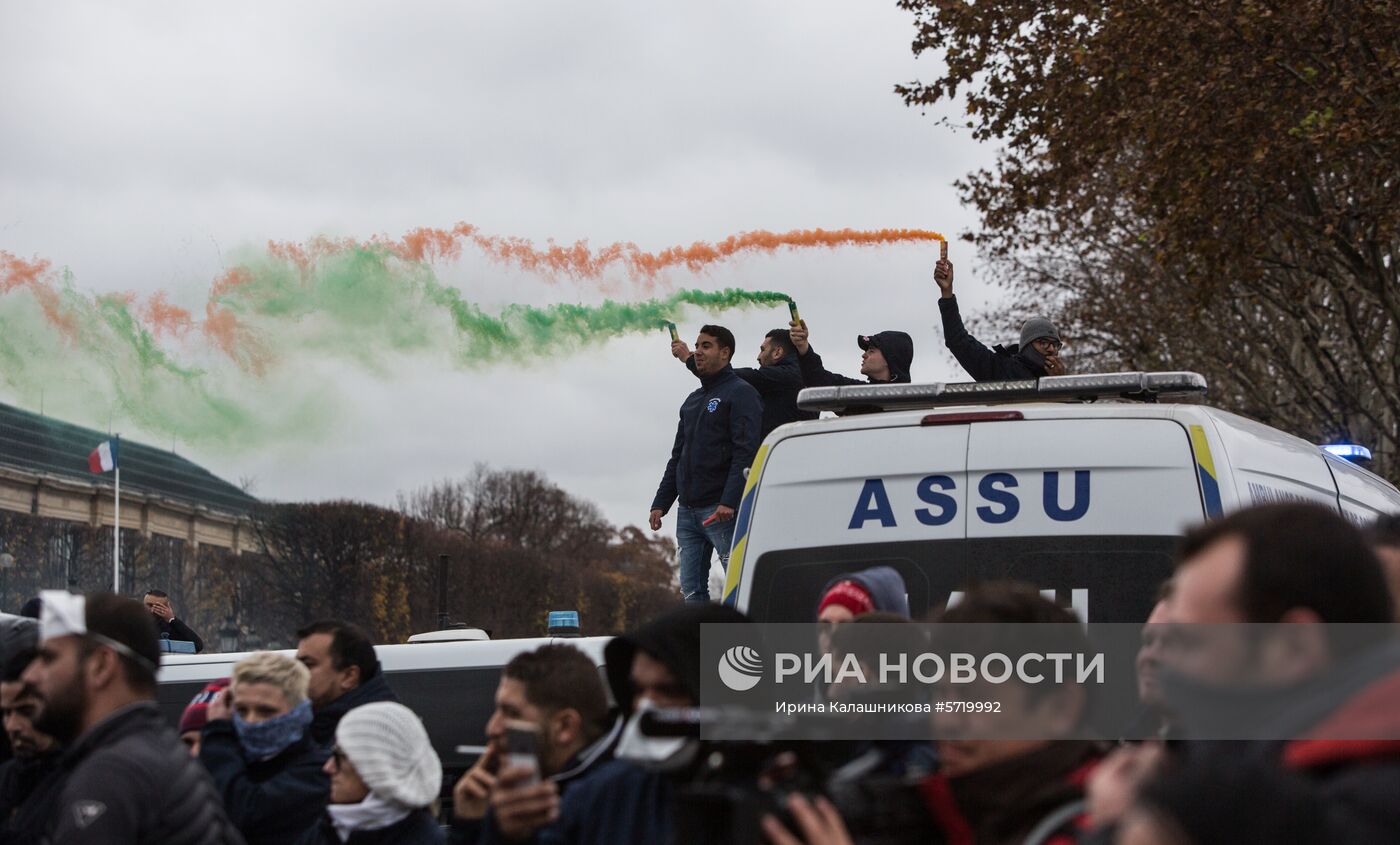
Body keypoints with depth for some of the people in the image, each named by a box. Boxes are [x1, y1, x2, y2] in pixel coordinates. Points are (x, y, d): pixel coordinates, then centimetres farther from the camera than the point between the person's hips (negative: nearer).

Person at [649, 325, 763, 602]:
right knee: (691, 589, 5)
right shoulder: (692, 400, 22)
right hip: (687, 511, 8)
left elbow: (746, 452, -14)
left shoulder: (741, 393, -4)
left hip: (721, 510, -8)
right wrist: (660, 504, 16)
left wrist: (729, 501, -24)